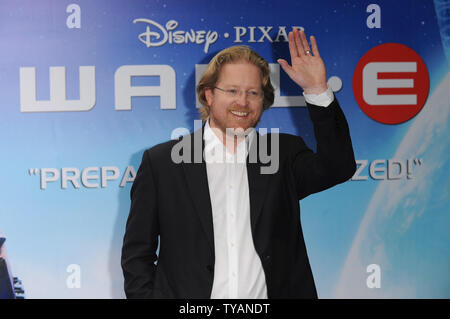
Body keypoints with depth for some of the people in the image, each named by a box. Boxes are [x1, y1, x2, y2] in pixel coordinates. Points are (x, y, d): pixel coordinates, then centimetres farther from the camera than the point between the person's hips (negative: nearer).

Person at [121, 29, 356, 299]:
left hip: (270, 292, 2)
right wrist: (144, 295, -6)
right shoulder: (162, 161, 3)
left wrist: (317, 91, -14)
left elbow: (339, 167, -9)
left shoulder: (284, 155, 8)